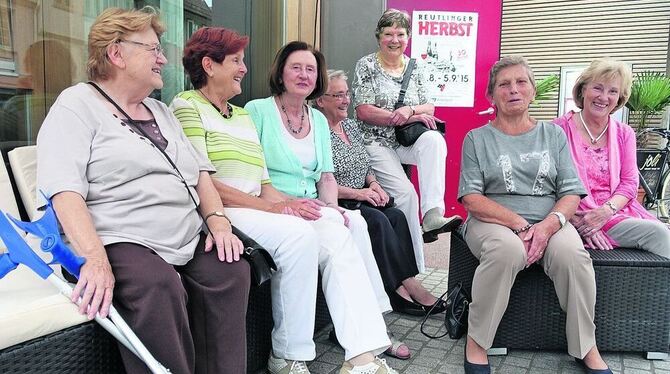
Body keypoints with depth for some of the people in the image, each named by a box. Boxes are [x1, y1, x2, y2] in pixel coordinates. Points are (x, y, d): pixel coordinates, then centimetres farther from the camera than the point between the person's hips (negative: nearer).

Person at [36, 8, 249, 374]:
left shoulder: (160, 111, 23)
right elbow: (65, 191, -13)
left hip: (190, 242, 7)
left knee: (232, 270, -18)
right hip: (121, 243, -6)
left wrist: (218, 220, 0)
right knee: (160, 288, -34)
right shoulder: (77, 105, 0)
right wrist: (96, 259, -26)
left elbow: (199, 172, 19)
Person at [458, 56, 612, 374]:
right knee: (508, 249, -36)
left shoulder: (553, 134, 13)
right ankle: (476, 342, -18)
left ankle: (586, 348, -8)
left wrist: (549, 224, -16)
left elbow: (571, 194, 6)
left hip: (549, 221, 2)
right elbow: (471, 199, -3)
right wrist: (520, 224, -16)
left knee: (572, 253, -30)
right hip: (493, 221, -2)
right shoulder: (477, 139, 7)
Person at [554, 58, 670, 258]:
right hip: (578, 217, -5)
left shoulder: (624, 134, 15)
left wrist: (606, 210, -14)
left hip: (617, 211, 5)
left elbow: (629, 183, 7)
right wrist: (577, 221, -19)